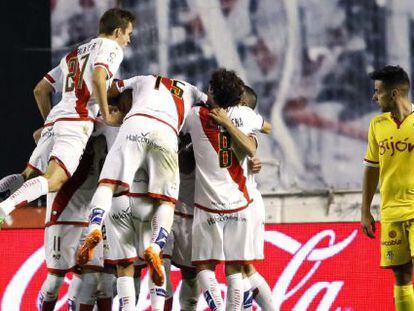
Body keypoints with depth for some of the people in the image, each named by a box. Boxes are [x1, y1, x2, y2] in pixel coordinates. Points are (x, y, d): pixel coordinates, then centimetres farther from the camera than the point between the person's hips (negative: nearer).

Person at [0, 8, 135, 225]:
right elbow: (98, 79, -14)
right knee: (53, 180, -22)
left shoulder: (73, 54, 30)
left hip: (55, 118, 8)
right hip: (77, 121, -8)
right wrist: (107, 116, -6)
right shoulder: (111, 48, 7)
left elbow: (39, 90, 31)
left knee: (28, 177, 15)